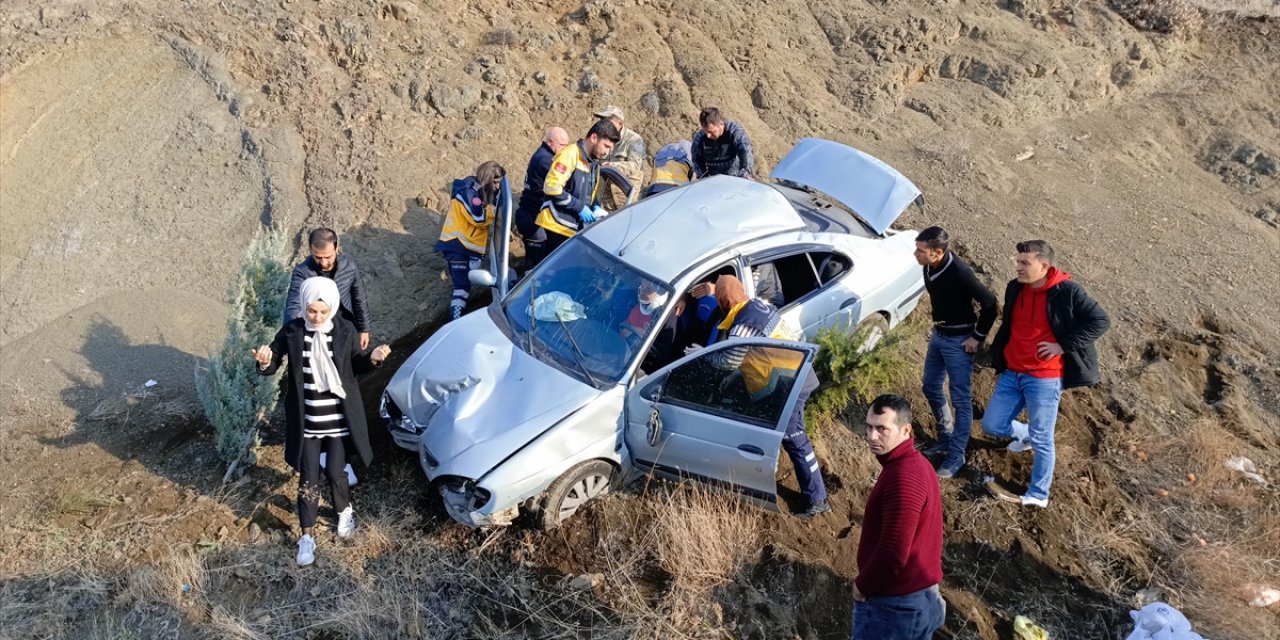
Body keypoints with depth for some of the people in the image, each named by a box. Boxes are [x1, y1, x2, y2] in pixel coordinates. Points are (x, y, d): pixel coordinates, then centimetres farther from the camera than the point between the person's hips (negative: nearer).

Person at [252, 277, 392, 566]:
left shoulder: (345, 330, -10)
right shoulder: (292, 331, -10)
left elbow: (356, 364, 4)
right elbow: (271, 365, -2)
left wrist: (372, 358, -17)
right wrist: (265, 362, -26)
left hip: (339, 418, 0)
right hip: (306, 420, 0)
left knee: (336, 472, 8)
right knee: (308, 479, 7)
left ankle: (345, 511, 39)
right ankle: (307, 535, 24)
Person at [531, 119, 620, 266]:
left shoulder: (594, 163, 17)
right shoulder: (569, 154, -12)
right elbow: (552, 187, -20)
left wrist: (596, 207, 6)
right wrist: (580, 207, -17)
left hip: (574, 230, 9)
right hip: (556, 227, -9)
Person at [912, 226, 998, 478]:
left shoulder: (959, 273, -29)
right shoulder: (929, 266, -7)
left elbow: (989, 303, -22)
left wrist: (978, 337, -16)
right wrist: (937, 327, 15)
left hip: (958, 341, -9)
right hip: (938, 334, 9)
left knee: (961, 399, 1)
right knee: (931, 386, 19)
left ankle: (956, 456, 11)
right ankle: (946, 438, 37)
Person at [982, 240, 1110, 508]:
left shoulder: (1066, 292, -15)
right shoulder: (1015, 288, 4)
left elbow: (1101, 321, -11)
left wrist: (1064, 345, -16)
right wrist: (999, 367, 19)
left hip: (1045, 379, -6)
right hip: (1012, 374, 6)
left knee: (1042, 441, 4)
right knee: (992, 425, 9)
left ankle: (1038, 495, 20)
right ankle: (1027, 435, 39)